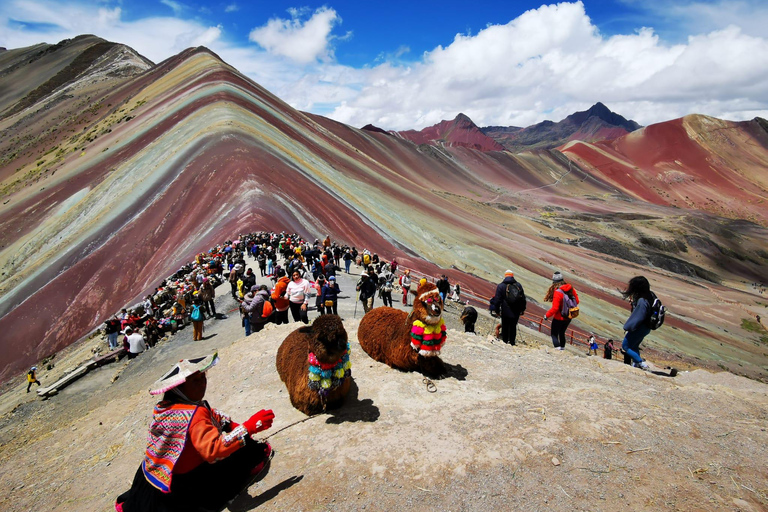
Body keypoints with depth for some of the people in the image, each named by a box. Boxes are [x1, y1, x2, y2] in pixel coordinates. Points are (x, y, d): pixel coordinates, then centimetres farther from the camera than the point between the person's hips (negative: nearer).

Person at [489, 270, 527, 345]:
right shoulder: (519, 285, 6)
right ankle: (512, 343, 17)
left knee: (505, 328, 6)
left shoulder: (501, 286, -4)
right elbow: (523, 299, 12)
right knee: (513, 328, 13)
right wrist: (522, 309, 22)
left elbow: (497, 300, -4)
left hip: (505, 312, -3)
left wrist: (496, 310, 5)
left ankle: (504, 342, 9)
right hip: (516, 313, 3)